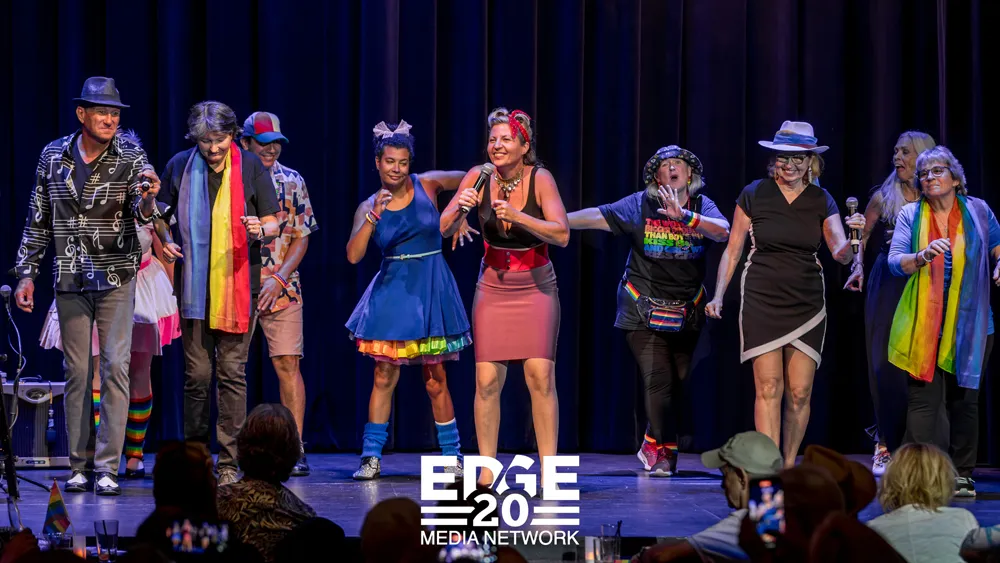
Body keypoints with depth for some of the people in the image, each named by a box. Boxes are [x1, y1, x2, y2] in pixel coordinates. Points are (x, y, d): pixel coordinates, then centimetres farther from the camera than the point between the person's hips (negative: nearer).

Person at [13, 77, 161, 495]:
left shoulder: (131, 157, -4)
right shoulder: (54, 156, 3)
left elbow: (141, 214, -16)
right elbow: (38, 220, 11)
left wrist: (147, 201, -39)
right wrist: (26, 272, 7)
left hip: (116, 277, -2)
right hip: (70, 280, 2)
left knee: (115, 366, -8)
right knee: (76, 370, 5)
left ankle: (107, 468, -6)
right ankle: (80, 466, 11)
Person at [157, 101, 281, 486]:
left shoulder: (250, 166, 2)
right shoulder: (180, 166, 5)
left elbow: (273, 225, 4)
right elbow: (159, 215, 17)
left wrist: (261, 230, -18)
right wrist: (160, 242, -3)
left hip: (238, 284, -1)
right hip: (194, 287, 1)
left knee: (232, 372, -3)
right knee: (197, 374, 1)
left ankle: (230, 464, -1)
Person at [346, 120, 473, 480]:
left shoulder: (428, 185, -2)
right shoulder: (369, 207, 0)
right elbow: (353, 255, -11)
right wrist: (374, 216, -19)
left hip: (431, 290, -1)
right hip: (392, 290, 1)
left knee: (435, 381, 3)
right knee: (384, 376, -1)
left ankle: (452, 456, 13)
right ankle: (371, 457, 3)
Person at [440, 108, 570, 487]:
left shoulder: (540, 179, -13)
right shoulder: (479, 177, -7)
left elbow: (562, 235, -21)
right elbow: (443, 230, -6)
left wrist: (517, 215, -32)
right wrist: (460, 208, -27)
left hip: (536, 288, -2)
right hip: (493, 288, 2)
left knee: (540, 376, -12)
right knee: (487, 380, -5)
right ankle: (486, 473, 2)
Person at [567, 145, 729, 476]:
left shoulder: (702, 206, -2)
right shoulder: (640, 205, -6)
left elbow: (722, 232, -21)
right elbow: (597, 217, -13)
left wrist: (684, 215, -36)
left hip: (686, 314, 3)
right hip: (643, 312, -3)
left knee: (677, 384, 8)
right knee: (658, 381, -11)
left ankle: (653, 447, 28)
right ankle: (664, 452, 5)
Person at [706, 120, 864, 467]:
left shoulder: (821, 201, 4)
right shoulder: (754, 195, 1)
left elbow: (841, 254, -6)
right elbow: (733, 250, 6)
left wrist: (854, 234, -27)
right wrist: (718, 295, -2)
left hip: (806, 304, 2)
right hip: (762, 301, -2)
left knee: (800, 393, 0)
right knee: (768, 388, -9)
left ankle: (789, 467, 14)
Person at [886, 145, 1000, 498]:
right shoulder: (910, 215, 5)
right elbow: (895, 261, -4)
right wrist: (923, 256, -24)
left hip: (969, 323, 1)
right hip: (922, 322, -1)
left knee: (964, 399, 6)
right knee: (923, 397, -8)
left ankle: (962, 474, 14)